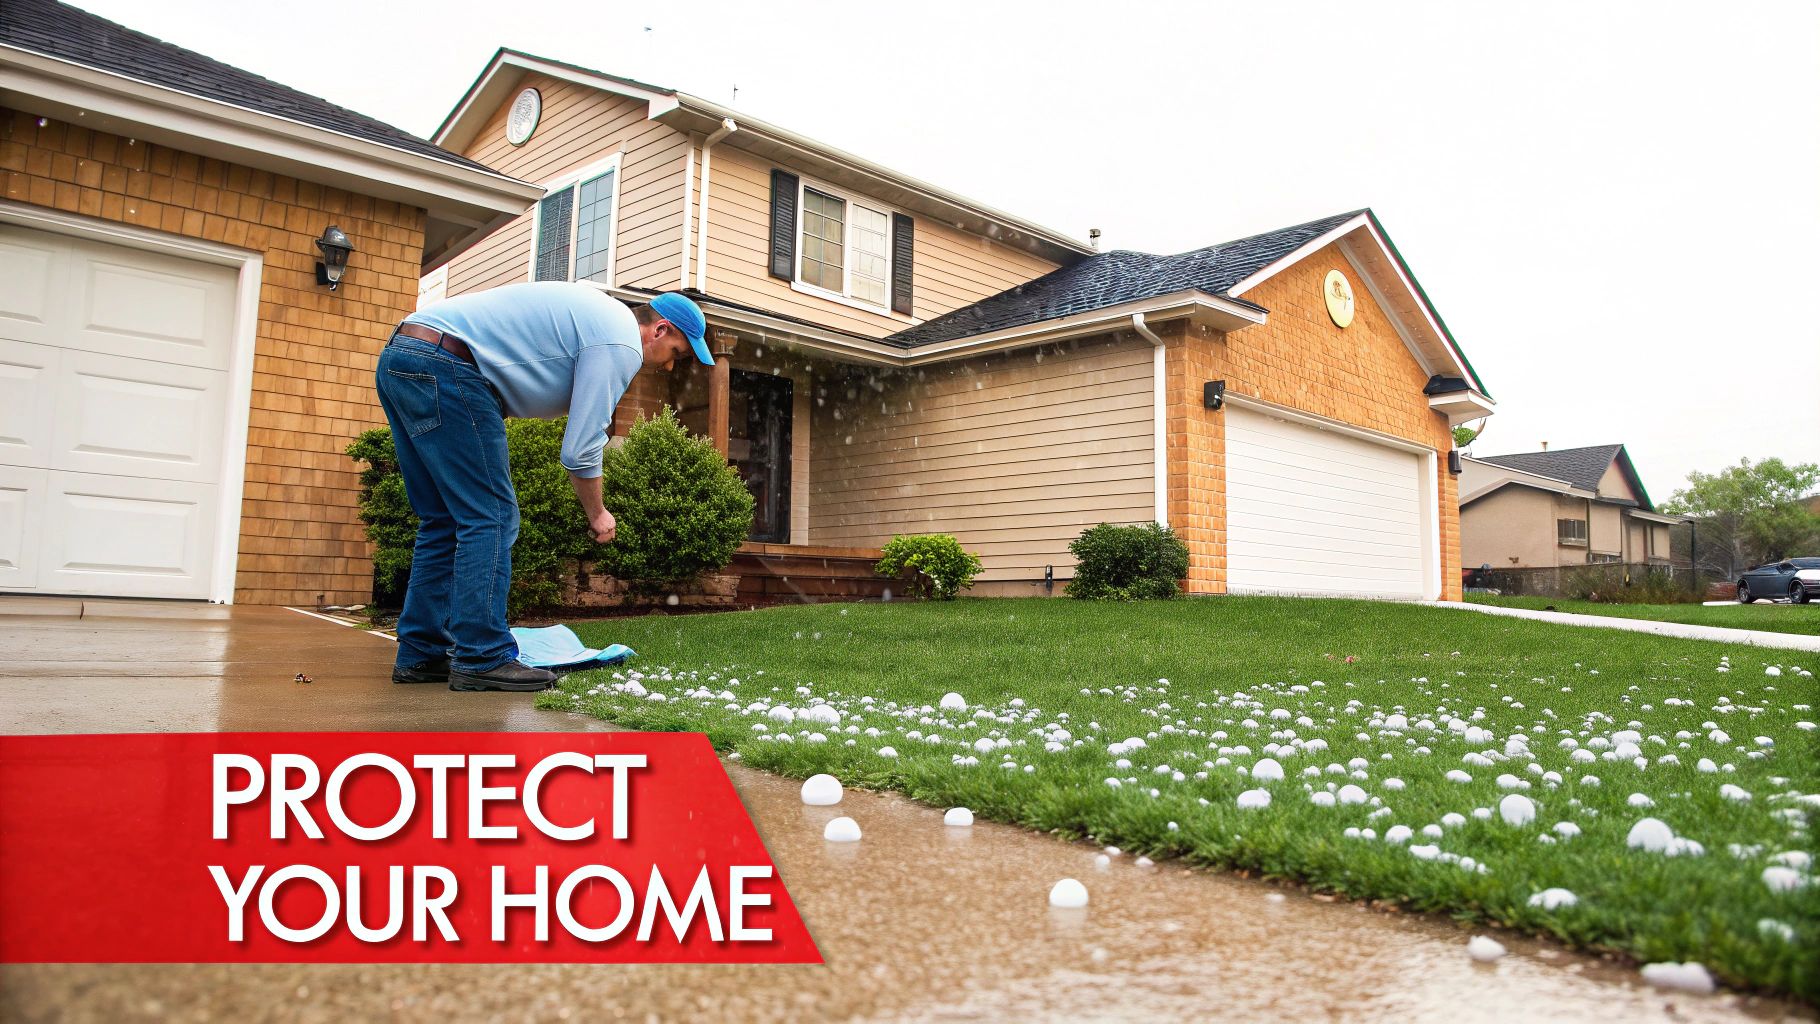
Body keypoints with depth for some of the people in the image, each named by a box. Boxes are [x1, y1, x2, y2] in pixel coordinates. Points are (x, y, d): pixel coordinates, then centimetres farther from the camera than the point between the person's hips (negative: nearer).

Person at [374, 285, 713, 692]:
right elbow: (580, 450, -9)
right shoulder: (621, 344, -8)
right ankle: (481, 659, -7)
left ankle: (421, 655, 15)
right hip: (442, 366, -10)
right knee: (491, 516, -7)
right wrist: (596, 514, 7)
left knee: (446, 519, 12)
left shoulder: (600, 310, 22)